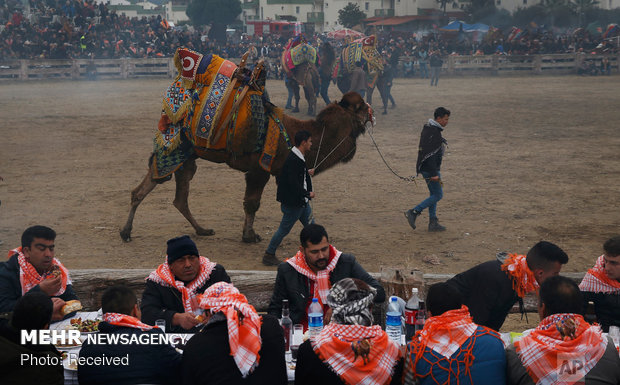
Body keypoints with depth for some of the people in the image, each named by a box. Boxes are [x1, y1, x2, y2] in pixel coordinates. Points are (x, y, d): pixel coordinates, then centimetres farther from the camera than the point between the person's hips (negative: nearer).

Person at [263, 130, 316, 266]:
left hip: (301, 202, 10)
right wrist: (308, 194, -17)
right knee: (284, 229, 2)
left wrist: (307, 172, 18)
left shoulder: (298, 158, 8)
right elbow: (293, 183, -27)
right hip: (293, 203, -10)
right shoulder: (293, 160, -24)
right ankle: (269, 256, 15)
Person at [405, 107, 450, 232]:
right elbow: (430, 154, -25)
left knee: (434, 194, 14)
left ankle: (433, 223, 16)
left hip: (425, 167, 10)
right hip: (430, 169, -10)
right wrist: (434, 174, -25)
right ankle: (413, 212, -6)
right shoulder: (434, 133, -20)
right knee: (438, 195, -4)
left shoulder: (428, 128, 12)